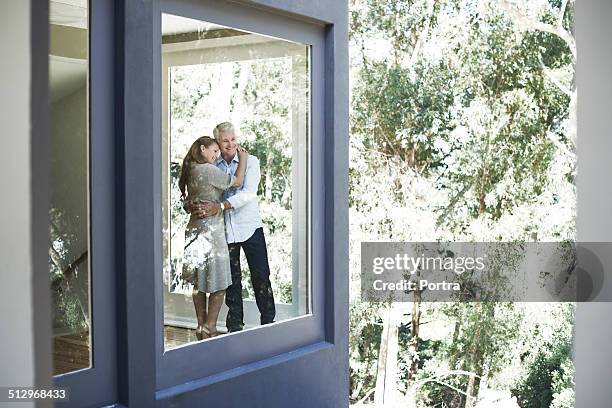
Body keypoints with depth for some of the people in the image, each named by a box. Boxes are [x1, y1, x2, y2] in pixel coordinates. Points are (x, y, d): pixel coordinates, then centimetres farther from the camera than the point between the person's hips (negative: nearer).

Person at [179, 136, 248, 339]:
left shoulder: (190, 170, 11)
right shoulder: (208, 170, -15)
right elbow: (237, 182, -7)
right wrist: (243, 159, 5)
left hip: (195, 229, 9)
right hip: (210, 231, -9)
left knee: (199, 283, 14)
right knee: (219, 284, -1)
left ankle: (202, 328, 21)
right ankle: (209, 329, 1)